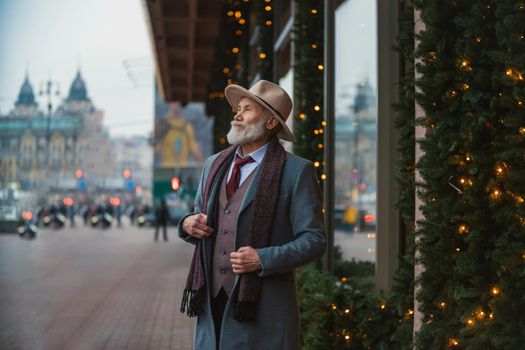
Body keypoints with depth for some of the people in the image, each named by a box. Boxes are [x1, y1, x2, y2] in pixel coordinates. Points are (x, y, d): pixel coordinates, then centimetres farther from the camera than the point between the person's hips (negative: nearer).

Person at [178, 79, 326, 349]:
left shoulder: (296, 171, -4)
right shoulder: (214, 165, 14)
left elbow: (314, 240, -6)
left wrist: (263, 259, -19)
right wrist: (188, 224, 1)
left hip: (262, 307, -5)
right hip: (212, 304, 5)